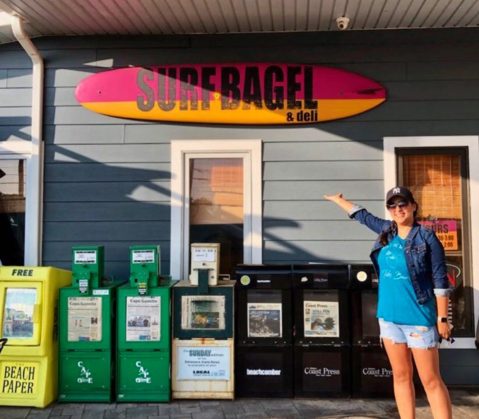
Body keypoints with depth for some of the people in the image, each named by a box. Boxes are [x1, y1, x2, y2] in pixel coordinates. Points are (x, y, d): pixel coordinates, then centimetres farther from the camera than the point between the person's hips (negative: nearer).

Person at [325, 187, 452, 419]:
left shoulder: (426, 237, -7)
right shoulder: (387, 231, 7)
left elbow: (440, 280, -7)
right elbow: (362, 215, 24)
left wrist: (442, 318, -10)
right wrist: (339, 200, 35)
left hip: (419, 317, -5)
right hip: (389, 316, 5)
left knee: (431, 381, -3)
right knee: (401, 376, 11)